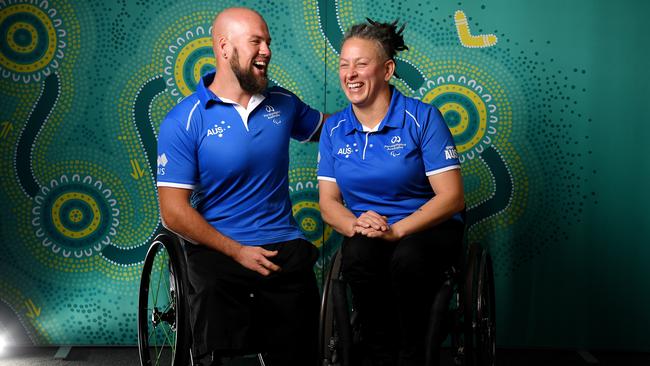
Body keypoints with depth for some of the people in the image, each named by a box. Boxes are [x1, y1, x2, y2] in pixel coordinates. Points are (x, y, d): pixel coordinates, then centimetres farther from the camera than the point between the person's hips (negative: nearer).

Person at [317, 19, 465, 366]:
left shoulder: (422, 117, -7)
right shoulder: (334, 129, 6)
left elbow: (451, 197, -12)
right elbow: (328, 200, 6)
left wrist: (396, 230, -25)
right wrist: (354, 224, -18)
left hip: (427, 229, -2)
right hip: (365, 231, 3)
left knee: (408, 259, -37)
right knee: (358, 257, -33)